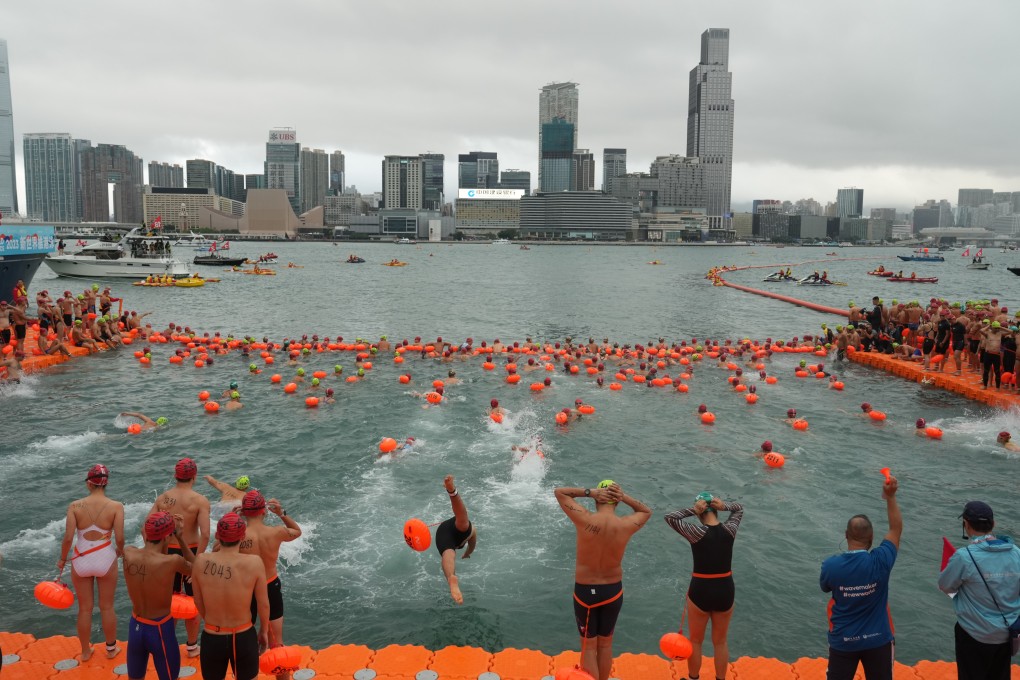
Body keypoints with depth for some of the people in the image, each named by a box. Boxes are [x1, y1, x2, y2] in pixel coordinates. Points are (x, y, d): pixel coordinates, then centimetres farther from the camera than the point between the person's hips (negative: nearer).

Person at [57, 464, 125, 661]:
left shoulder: (75, 506, -11)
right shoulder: (116, 506, -13)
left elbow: (68, 537, -12)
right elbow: (119, 538, -14)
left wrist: (62, 559, 6)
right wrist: (120, 551, 8)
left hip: (81, 561, 1)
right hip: (105, 560, -1)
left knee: (84, 609, 18)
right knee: (107, 607, 17)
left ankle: (85, 651, 34)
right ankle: (111, 649, 32)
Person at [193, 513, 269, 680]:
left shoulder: (201, 561, -14)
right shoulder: (254, 563, -20)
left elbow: (198, 603, 2)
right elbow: (263, 605, -8)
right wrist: (264, 630, 11)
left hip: (211, 638, 2)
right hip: (244, 637, -1)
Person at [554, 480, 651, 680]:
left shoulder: (584, 519, -20)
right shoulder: (626, 525, -14)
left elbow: (559, 492, -6)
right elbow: (647, 512, 9)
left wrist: (589, 492, -13)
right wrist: (624, 497, -6)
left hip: (585, 591, -2)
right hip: (613, 591, 2)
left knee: (588, 647, 12)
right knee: (606, 644, 22)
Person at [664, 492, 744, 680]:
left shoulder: (697, 532, -17)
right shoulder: (729, 529, -7)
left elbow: (670, 517, -9)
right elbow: (739, 508, 12)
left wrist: (692, 510, -13)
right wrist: (724, 506, -6)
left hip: (700, 591, -3)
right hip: (725, 591, 3)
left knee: (696, 641, 18)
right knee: (721, 642, 21)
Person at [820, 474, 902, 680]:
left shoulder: (831, 565, -19)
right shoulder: (880, 562, -22)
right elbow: (896, 529, -6)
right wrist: (890, 497, -5)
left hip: (843, 641, 0)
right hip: (877, 640, 0)